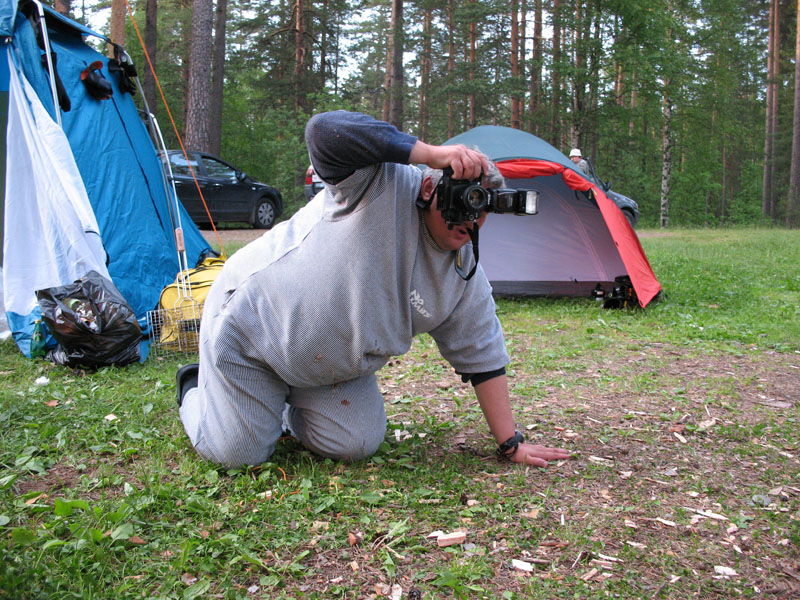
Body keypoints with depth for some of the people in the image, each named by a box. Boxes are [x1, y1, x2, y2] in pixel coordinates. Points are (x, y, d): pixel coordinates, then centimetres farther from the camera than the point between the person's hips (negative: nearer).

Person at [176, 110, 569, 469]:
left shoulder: (466, 280, -7)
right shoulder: (385, 186, -24)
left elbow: (483, 359, -1)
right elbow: (325, 132, -40)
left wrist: (510, 444, 0)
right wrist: (432, 154, -39)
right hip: (253, 316, -6)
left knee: (357, 445, -4)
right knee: (238, 453, -6)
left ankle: (283, 401, 24)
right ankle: (195, 387, 28)